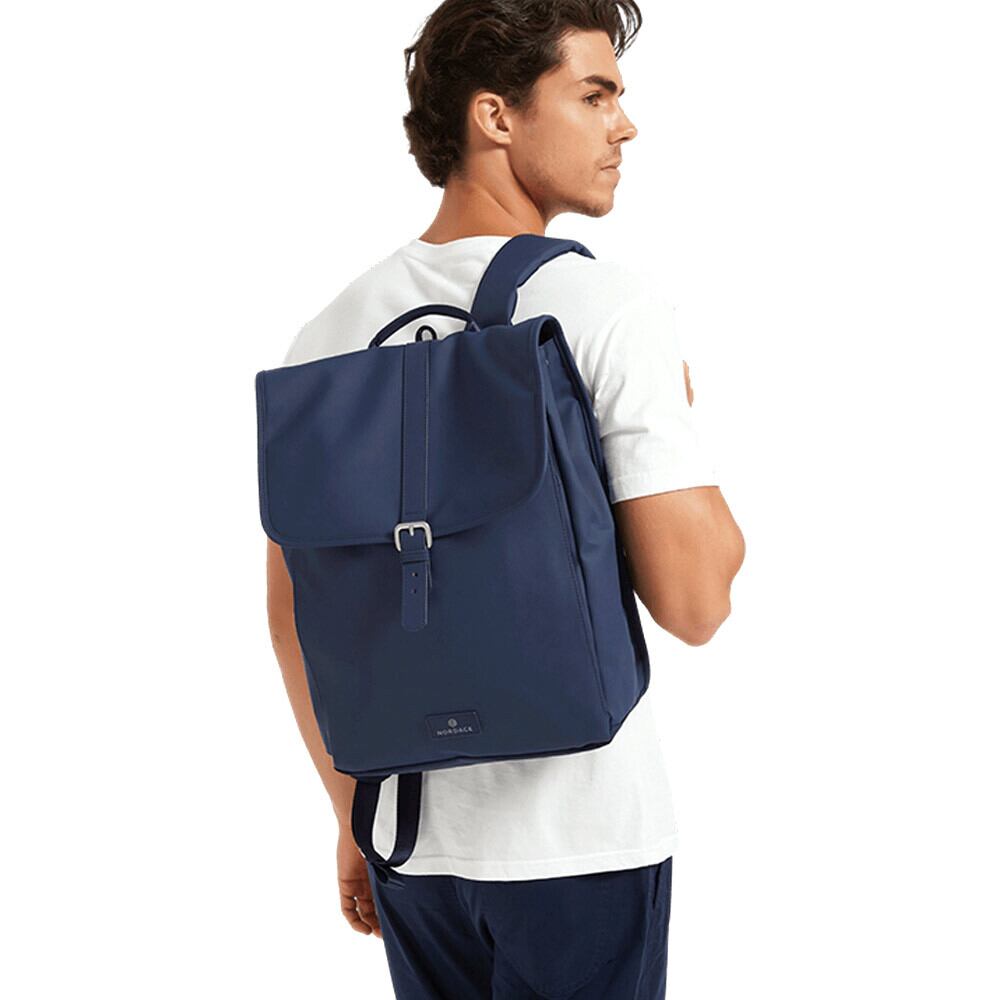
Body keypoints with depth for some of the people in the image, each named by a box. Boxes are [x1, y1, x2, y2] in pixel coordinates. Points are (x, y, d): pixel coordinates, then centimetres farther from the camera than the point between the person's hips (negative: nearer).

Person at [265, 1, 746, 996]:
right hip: (584, 838, -5)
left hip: (411, 836, 5)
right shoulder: (609, 305, -13)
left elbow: (293, 613, 8)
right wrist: (680, 426, 0)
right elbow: (694, 604, -17)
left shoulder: (332, 329, 3)